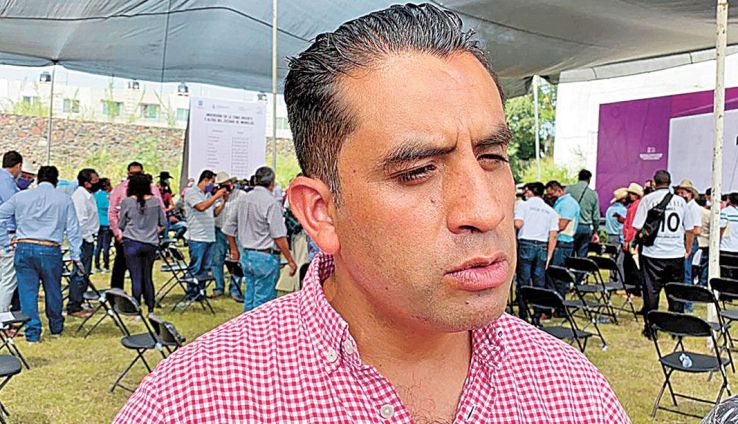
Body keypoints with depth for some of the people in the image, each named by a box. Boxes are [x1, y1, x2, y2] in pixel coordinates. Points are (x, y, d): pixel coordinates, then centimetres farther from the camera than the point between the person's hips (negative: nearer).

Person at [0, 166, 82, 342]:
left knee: (27, 291, 7)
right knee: (53, 291, 15)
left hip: (24, 248, 1)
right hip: (50, 250, -1)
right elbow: (73, 229, 3)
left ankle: (32, 332, 5)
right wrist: (75, 256, 7)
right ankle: (56, 327, 30)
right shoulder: (64, 199, 3)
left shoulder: (21, 196, 8)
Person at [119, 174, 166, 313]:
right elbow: (162, 224, 8)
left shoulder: (126, 202, -5)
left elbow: (121, 225, 4)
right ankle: (151, 309, 17)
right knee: (148, 277, 13)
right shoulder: (155, 201, 2)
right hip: (151, 244, 3)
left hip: (132, 243, -3)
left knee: (136, 278, 1)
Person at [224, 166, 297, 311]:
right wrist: (290, 261, -11)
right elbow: (279, 237, -17)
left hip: (246, 255, 7)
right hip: (265, 257, -7)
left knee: (249, 298, 15)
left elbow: (228, 229, 15)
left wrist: (234, 249, 27)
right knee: (263, 300, -2)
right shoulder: (271, 202, -14)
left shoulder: (243, 199, 8)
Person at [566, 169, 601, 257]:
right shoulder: (593, 194, 4)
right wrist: (595, 232, 18)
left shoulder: (569, 189, -1)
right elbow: (596, 216, 8)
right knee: (582, 257, 5)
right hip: (586, 227, 1)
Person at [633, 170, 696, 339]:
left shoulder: (648, 199, -3)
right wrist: (688, 250, 20)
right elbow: (690, 229, 10)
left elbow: (638, 227, -7)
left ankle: (650, 329, 9)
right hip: (677, 255, 3)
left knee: (651, 292, 5)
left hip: (653, 254, -2)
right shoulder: (680, 201, 6)